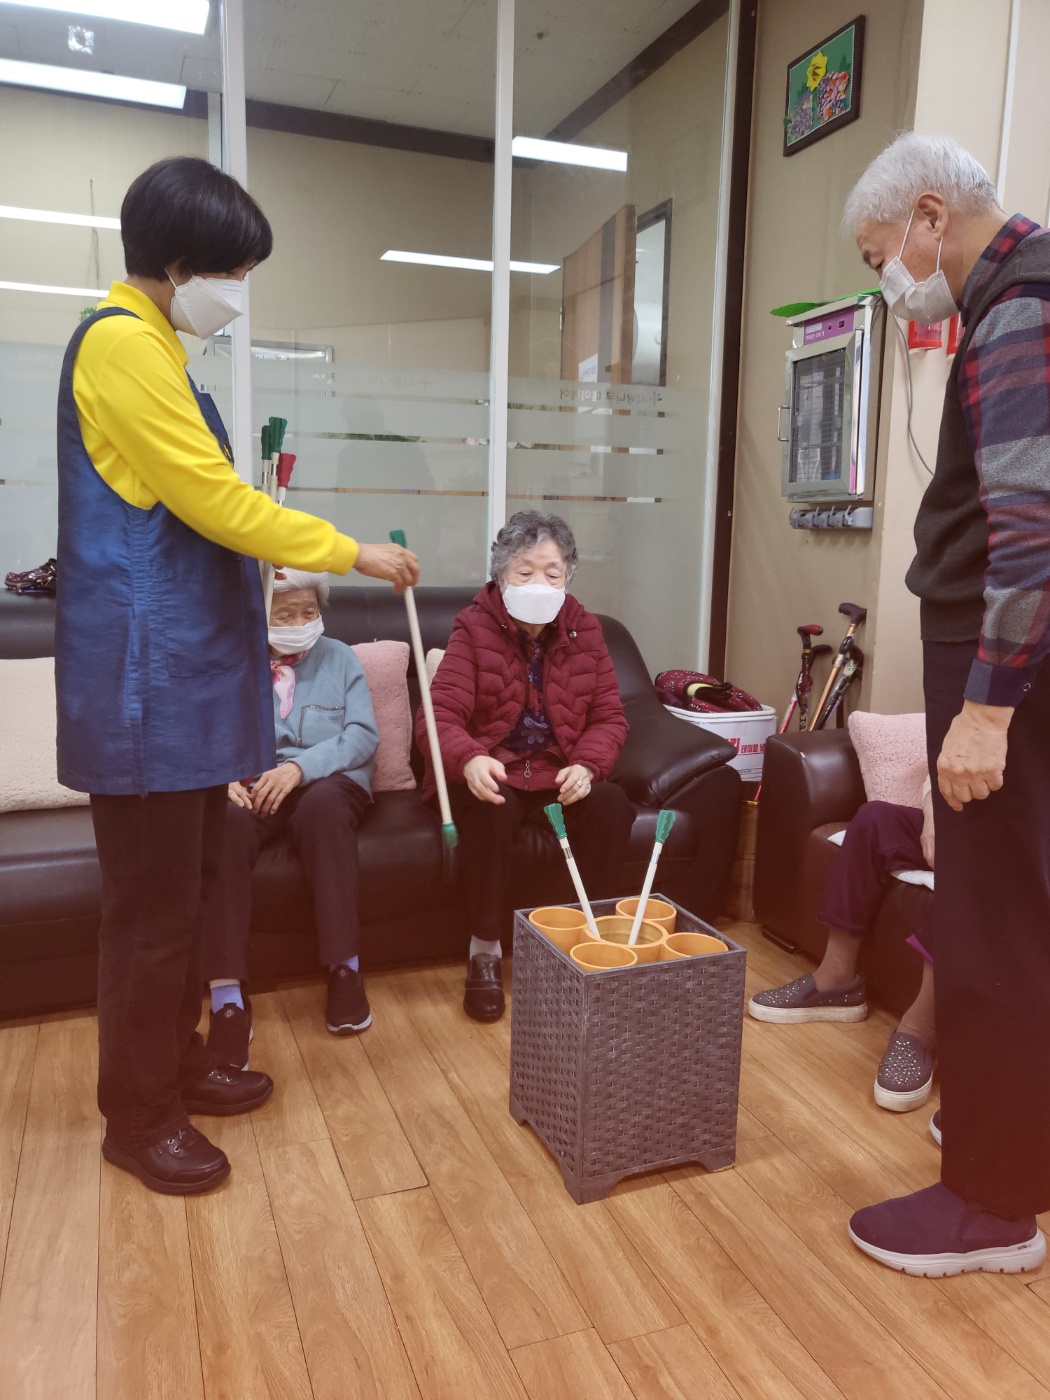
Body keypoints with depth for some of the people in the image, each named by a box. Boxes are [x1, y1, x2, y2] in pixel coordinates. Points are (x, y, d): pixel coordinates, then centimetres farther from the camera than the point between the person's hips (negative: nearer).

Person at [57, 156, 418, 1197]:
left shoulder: (147, 345, 19)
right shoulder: (123, 343, -12)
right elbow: (214, 500, -18)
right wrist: (352, 552, -10)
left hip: (186, 671, 10)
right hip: (146, 684, -10)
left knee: (186, 888, 17)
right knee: (152, 904, 0)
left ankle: (177, 1062, 33)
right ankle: (138, 1115, 17)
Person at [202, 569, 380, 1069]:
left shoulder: (339, 658, 15)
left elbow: (362, 734, 1)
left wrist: (299, 767, -16)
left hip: (326, 782, 0)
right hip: (249, 788, 0)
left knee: (323, 806, -37)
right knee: (224, 821, -35)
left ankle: (344, 970, -32)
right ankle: (227, 995, -36)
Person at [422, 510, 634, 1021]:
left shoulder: (585, 631, 5)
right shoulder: (473, 629, -6)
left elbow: (609, 716, 3)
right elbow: (440, 716, -16)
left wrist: (587, 765, -18)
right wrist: (469, 760, -38)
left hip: (559, 776, 3)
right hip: (489, 776, -3)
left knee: (612, 805, -25)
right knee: (492, 811, -35)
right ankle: (485, 952, -17)